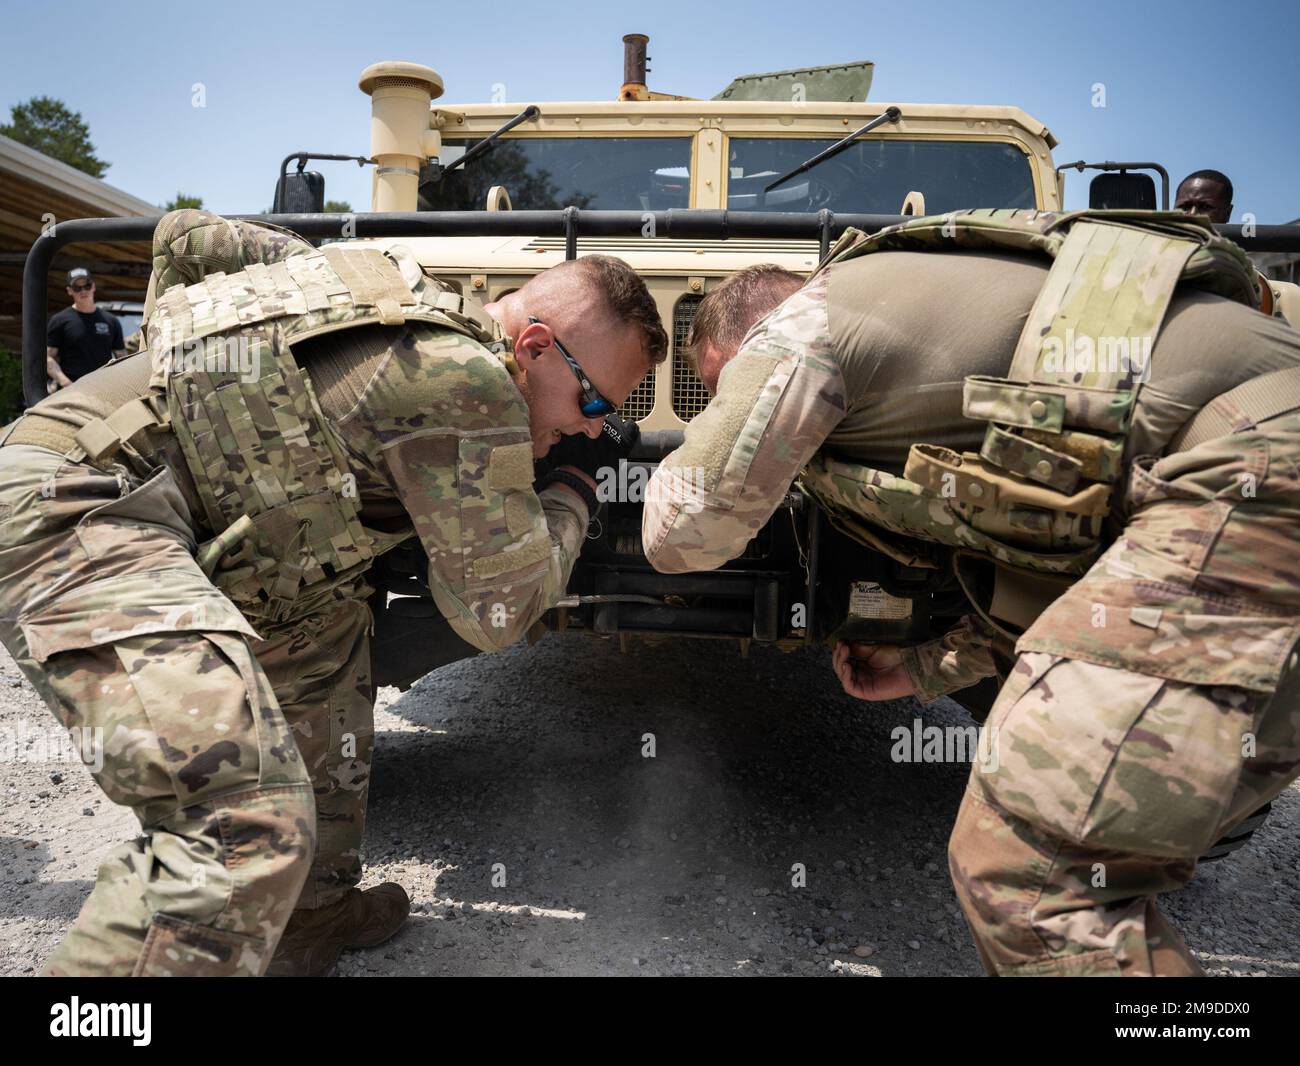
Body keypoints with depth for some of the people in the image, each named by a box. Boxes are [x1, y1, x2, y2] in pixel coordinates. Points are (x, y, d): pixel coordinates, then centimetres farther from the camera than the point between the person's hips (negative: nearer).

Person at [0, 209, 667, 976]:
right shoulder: (466, 383, -15)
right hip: (69, 510, -10)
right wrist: (579, 486, 7)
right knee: (247, 818, -24)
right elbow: (496, 609, -7)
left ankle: (310, 911, 27)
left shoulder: (406, 296, 13)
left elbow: (185, 234, 21)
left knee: (327, 626, 20)